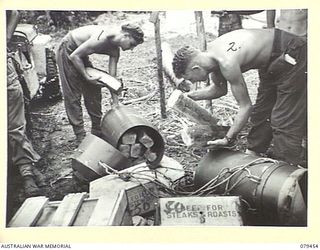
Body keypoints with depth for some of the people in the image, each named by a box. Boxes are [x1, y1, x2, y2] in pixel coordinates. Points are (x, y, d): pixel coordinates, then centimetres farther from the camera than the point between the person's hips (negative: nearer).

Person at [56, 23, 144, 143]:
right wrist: (87, 77, -23)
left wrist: (116, 104, -7)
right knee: (73, 95, -6)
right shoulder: (103, 37, -33)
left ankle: (97, 131, 20)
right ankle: (80, 137, 1)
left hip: (81, 54, 9)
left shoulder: (114, 50, -7)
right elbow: (74, 56, -29)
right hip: (68, 51, -8)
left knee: (94, 90, 8)